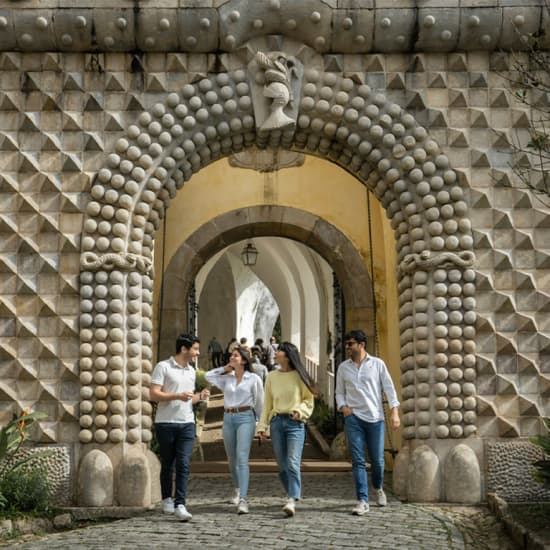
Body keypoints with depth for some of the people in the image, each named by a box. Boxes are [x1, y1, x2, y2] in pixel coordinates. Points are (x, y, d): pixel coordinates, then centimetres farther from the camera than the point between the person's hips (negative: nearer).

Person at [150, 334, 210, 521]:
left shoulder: (191, 371, 16)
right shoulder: (163, 367, -5)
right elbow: (154, 394, -11)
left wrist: (200, 396, 4)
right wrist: (177, 396, -21)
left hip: (187, 423, 4)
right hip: (166, 423, -4)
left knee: (183, 465, -7)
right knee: (167, 464, 8)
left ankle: (180, 505, -9)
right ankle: (167, 499, 26)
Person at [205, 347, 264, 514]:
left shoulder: (254, 379, 0)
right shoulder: (226, 378, 11)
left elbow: (259, 402, 5)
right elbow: (208, 376, 15)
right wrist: (226, 368, 11)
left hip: (245, 418, -5)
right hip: (228, 419, 5)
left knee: (242, 458, -18)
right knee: (232, 460, 14)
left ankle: (243, 500, -24)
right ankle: (238, 490, 37)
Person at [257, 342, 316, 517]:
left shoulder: (299, 376, 0)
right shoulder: (271, 376, 10)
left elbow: (308, 399, 6)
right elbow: (267, 404, 11)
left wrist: (300, 411, -13)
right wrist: (262, 425, 5)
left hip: (295, 423, -4)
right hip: (276, 422, 4)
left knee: (293, 463, -14)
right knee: (282, 464, 8)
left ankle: (292, 501, -20)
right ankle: (292, 494, 26)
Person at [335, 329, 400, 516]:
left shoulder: (377, 364, 3)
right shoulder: (343, 367, 8)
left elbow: (389, 388, 0)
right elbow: (340, 392, 14)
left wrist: (394, 411, -10)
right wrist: (342, 406, -6)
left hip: (375, 417, -1)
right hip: (353, 418, 1)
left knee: (377, 459, 5)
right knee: (358, 460, -5)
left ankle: (378, 488, 34)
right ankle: (362, 501, -3)